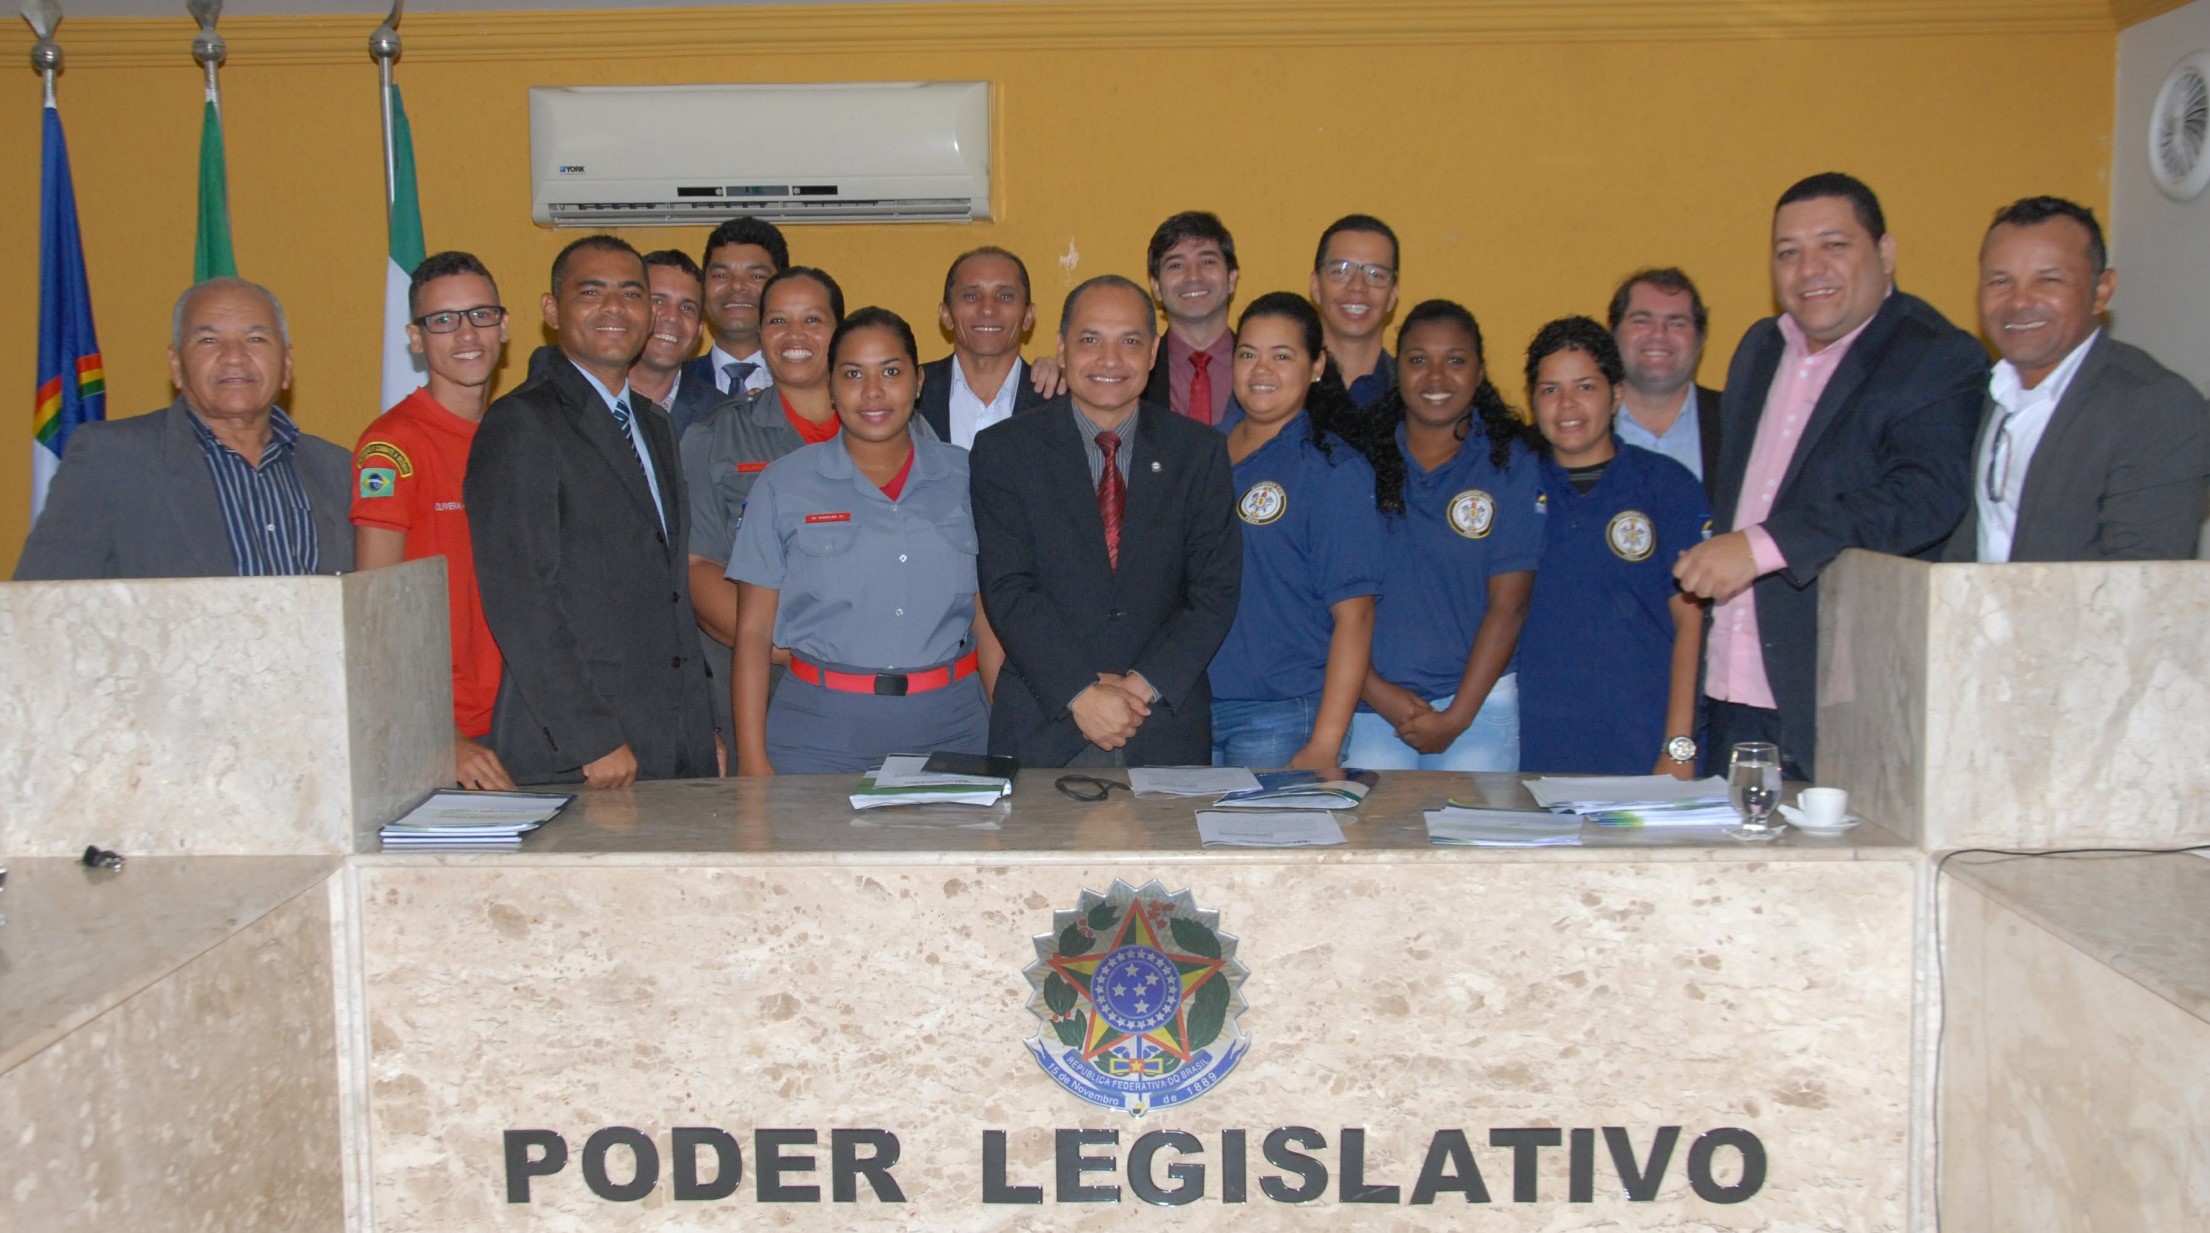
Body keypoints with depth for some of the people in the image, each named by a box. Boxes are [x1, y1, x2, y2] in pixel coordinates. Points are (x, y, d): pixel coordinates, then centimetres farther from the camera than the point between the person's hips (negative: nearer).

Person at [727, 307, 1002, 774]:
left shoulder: (964, 477, 7)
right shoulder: (784, 485, 3)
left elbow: (988, 623, 9)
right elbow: (754, 633, 2)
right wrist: (753, 762, -4)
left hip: (950, 729, 2)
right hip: (820, 733, -1)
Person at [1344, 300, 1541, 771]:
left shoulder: (1512, 463, 2)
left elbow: (1508, 605, -3)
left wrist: (1458, 716, -8)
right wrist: (1374, 689, -9)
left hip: (1478, 701, -1)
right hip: (1369, 708, 1)